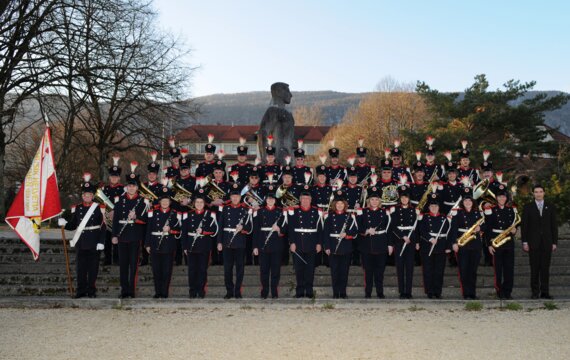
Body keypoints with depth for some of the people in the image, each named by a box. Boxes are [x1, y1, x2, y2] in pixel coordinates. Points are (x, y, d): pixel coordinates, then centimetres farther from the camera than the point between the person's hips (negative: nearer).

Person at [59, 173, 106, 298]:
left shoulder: (99, 208, -1)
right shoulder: (77, 208, 8)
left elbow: (103, 227, -3)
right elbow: (73, 225, 9)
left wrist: (101, 242, -9)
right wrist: (64, 224, -11)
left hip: (94, 243, -3)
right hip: (81, 243, 3)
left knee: (93, 268, 4)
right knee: (80, 268, 7)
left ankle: (91, 290, 13)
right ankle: (81, 290, 15)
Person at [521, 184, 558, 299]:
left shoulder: (550, 207, 8)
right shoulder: (528, 207, 4)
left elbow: (554, 226, 8)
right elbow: (524, 225, 2)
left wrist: (554, 242, 2)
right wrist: (524, 242, -4)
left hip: (547, 242, 1)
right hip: (533, 242, -1)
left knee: (545, 268, 2)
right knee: (534, 268, 0)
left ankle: (545, 292, 7)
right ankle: (535, 292, 5)